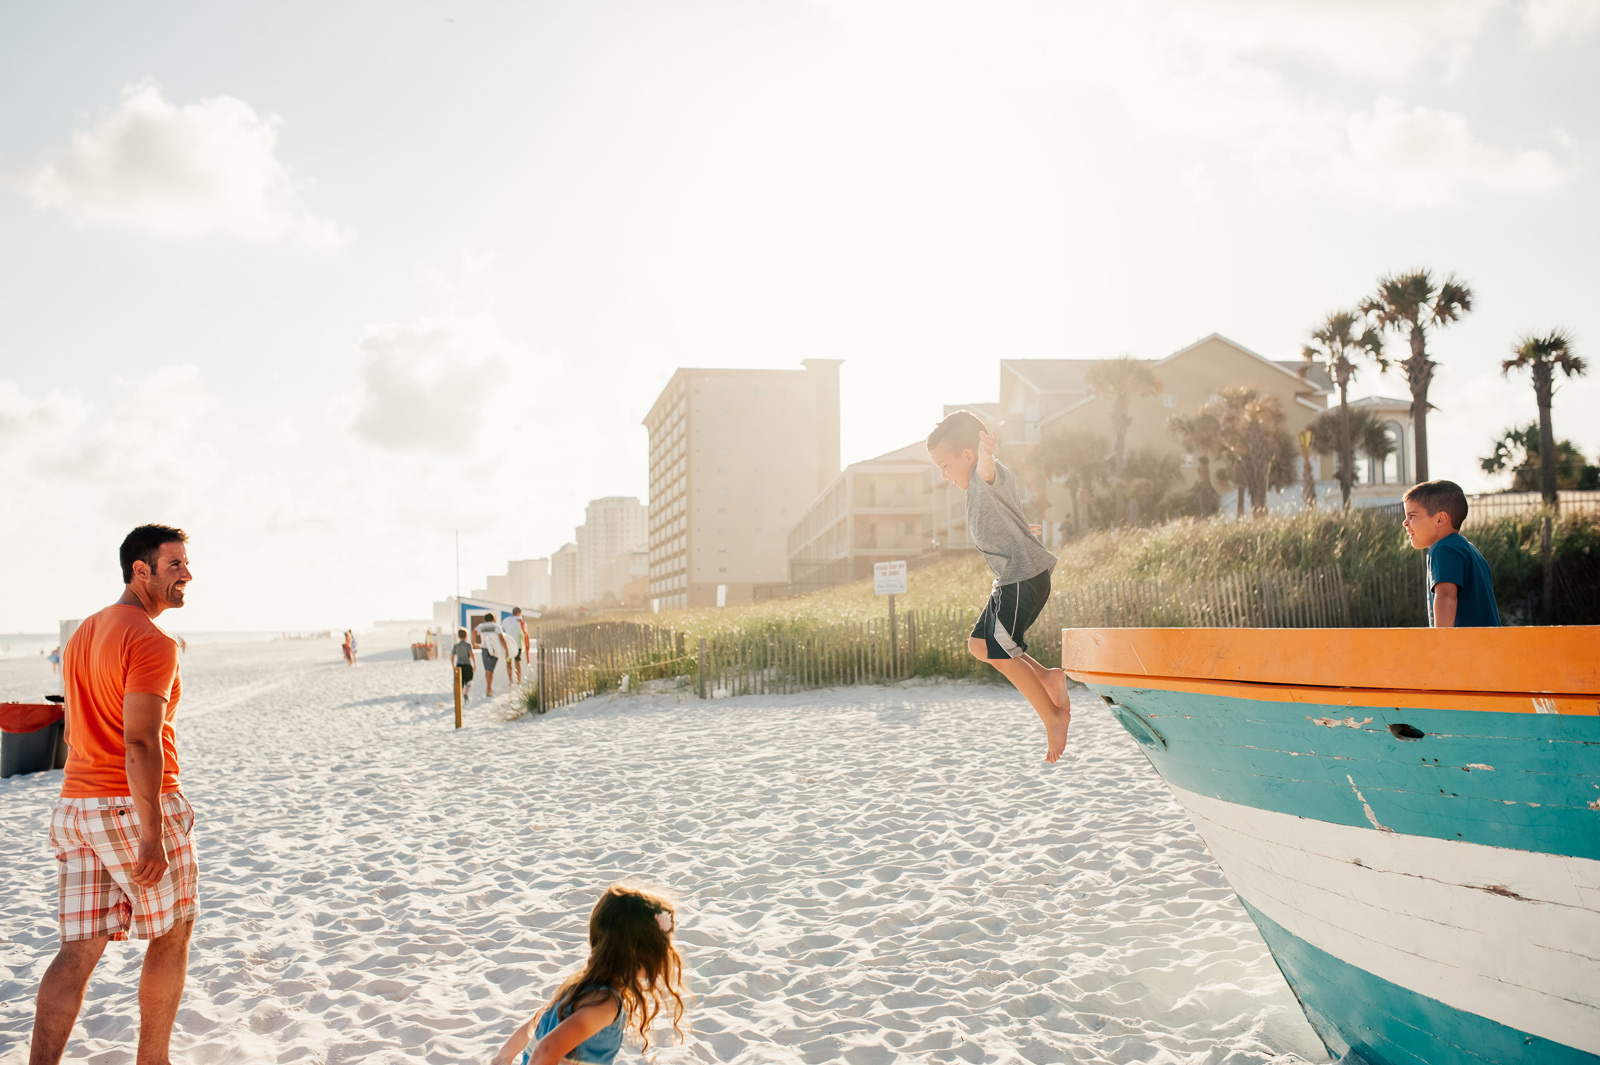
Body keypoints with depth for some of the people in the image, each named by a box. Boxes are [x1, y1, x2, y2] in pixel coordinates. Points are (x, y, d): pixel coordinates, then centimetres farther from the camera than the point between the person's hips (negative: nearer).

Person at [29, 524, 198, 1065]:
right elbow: (141, 742, -23)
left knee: (79, 950, 7)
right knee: (172, 934, 10)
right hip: (137, 808, -8)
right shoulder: (152, 642, -15)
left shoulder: (83, 634, 15)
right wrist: (152, 834, -23)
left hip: (76, 804, 8)